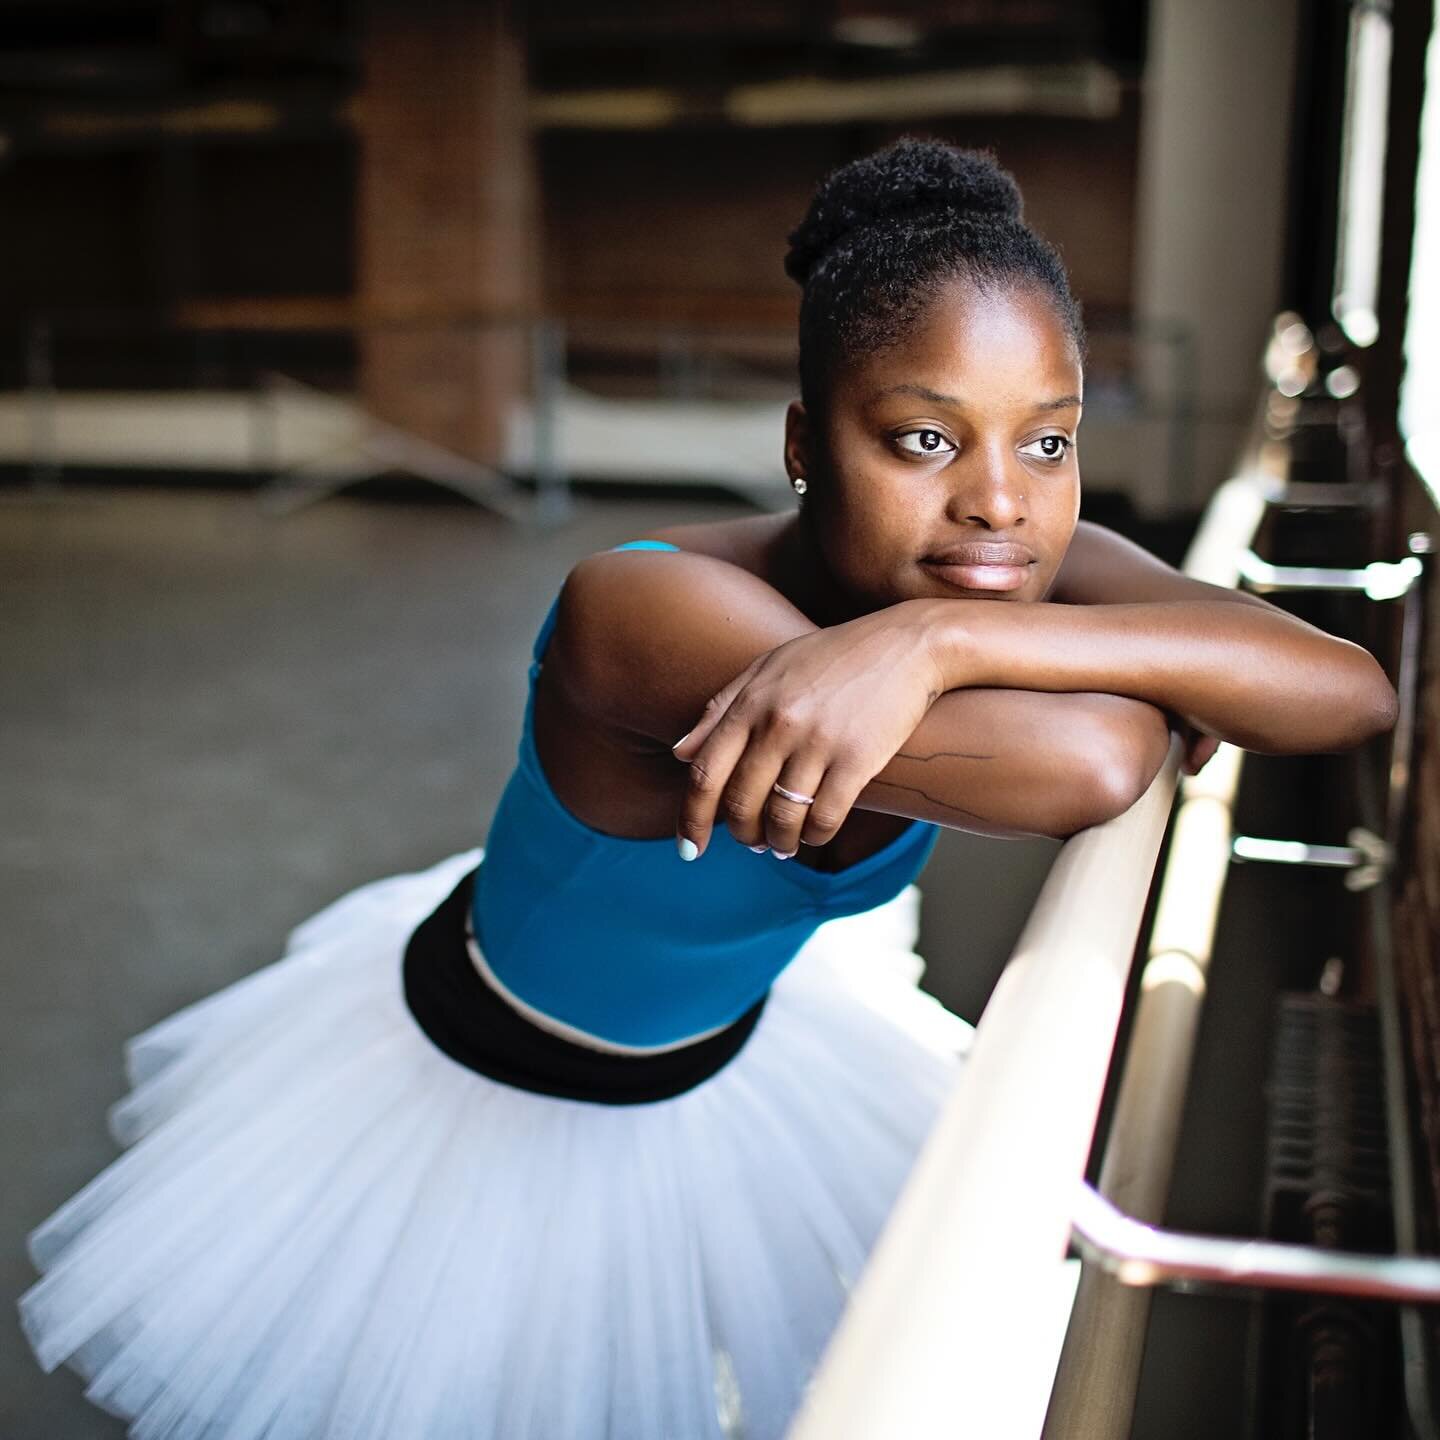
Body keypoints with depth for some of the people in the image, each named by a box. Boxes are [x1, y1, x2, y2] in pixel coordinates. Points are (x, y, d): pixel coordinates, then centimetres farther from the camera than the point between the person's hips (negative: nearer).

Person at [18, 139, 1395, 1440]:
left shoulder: (1039, 571, -21)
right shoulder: (638, 607, -41)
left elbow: (1353, 689, -35)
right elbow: (1085, 767, -53)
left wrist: (939, 638, -46)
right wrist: (1158, 685, -29)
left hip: (726, 1056, 5)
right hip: (484, 1088, -5)